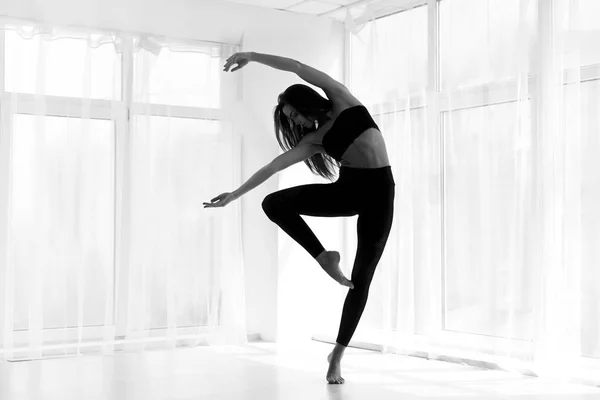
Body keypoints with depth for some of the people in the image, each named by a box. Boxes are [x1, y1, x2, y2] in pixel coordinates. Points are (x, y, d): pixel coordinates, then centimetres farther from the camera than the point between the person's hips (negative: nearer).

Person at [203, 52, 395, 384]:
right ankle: (324, 257, -4)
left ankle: (338, 352, 10)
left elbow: (298, 67, 2)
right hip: (349, 188, 4)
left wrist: (252, 55, 5)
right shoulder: (313, 140, 12)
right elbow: (273, 167, 10)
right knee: (274, 203, -15)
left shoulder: (342, 100, 6)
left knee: (361, 278, -2)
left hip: (379, 190, -3)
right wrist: (235, 194, 7)